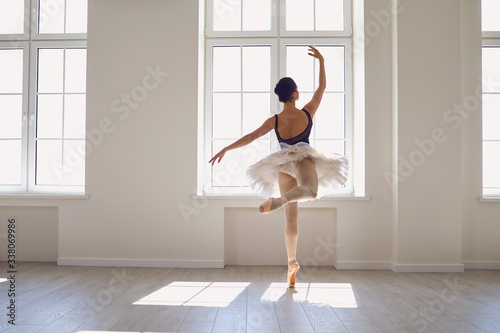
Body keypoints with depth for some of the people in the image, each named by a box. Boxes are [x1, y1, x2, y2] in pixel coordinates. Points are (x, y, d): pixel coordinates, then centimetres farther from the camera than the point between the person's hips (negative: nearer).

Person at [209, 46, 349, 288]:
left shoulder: (274, 121, -2)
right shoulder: (307, 113, -4)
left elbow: (250, 137, -2)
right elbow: (322, 86, 8)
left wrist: (225, 149, 5)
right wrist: (321, 61, 16)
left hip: (283, 167, 3)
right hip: (305, 160, -3)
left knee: (291, 217, 9)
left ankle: (292, 262, 14)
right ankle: (278, 201, -51)